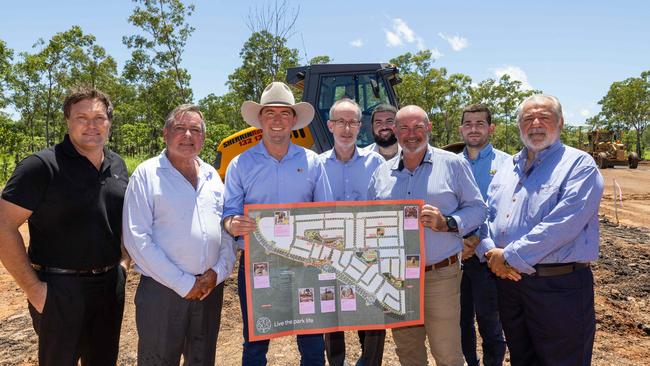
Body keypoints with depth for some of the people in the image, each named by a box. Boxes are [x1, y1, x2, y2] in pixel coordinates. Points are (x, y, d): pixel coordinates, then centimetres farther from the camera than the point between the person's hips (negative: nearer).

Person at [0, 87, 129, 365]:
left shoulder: (118, 166, 6)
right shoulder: (42, 166, -13)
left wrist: (124, 261, 8)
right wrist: (33, 287, -16)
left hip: (111, 284, 6)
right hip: (60, 288, -5)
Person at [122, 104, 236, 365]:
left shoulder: (212, 176, 9)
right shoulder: (147, 174, -7)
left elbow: (229, 229, 11)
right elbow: (137, 239, -13)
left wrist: (218, 272, -6)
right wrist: (184, 284, -14)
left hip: (210, 289, 5)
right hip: (161, 291, -5)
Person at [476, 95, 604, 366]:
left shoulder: (579, 165, -7)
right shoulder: (507, 168, 13)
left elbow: (563, 223, -20)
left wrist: (509, 256, -18)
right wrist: (490, 252, -9)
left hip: (559, 284, -5)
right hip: (507, 280, 6)